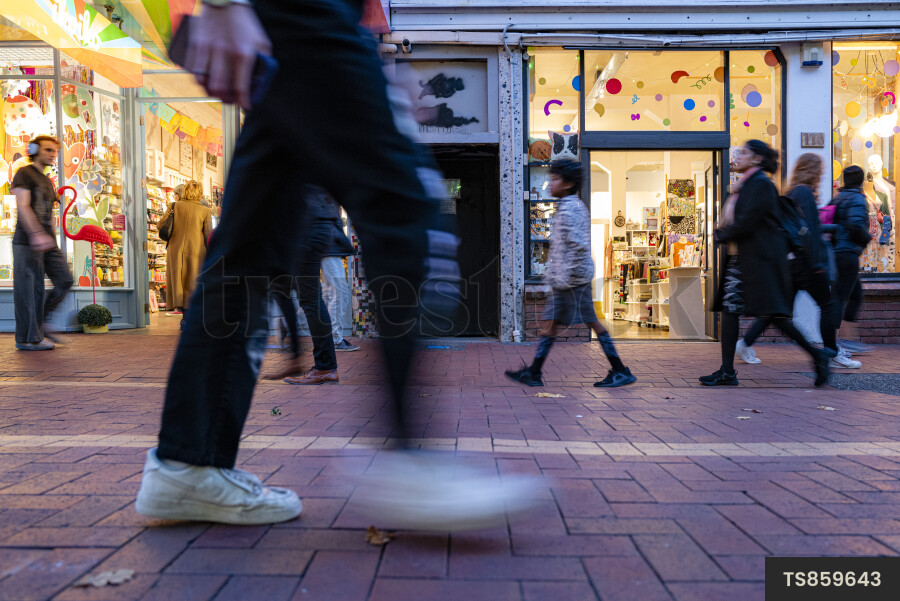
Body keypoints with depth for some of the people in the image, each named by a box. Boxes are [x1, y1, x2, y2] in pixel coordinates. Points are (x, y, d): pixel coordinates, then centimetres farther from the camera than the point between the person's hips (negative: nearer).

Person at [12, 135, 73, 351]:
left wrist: (52, 239, 20)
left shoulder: (47, 181, 23)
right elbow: (23, 206, -15)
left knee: (65, 280, 1)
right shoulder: (24, 174, -2)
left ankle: (40, 323, 13)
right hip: (27, 242, -8)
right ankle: (27, 338, 2)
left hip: (47, 242, 8)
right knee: (31, 288, -5)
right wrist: (36, 234, -26)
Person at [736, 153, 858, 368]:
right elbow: (809, 230, -18)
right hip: (806, 261, -9)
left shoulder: (792, 194, 15)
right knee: (827, 304, 1)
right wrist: (817, 264, -19)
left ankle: (746, 343, 8)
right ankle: (832, 354, 8)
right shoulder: (805, 193, -12)